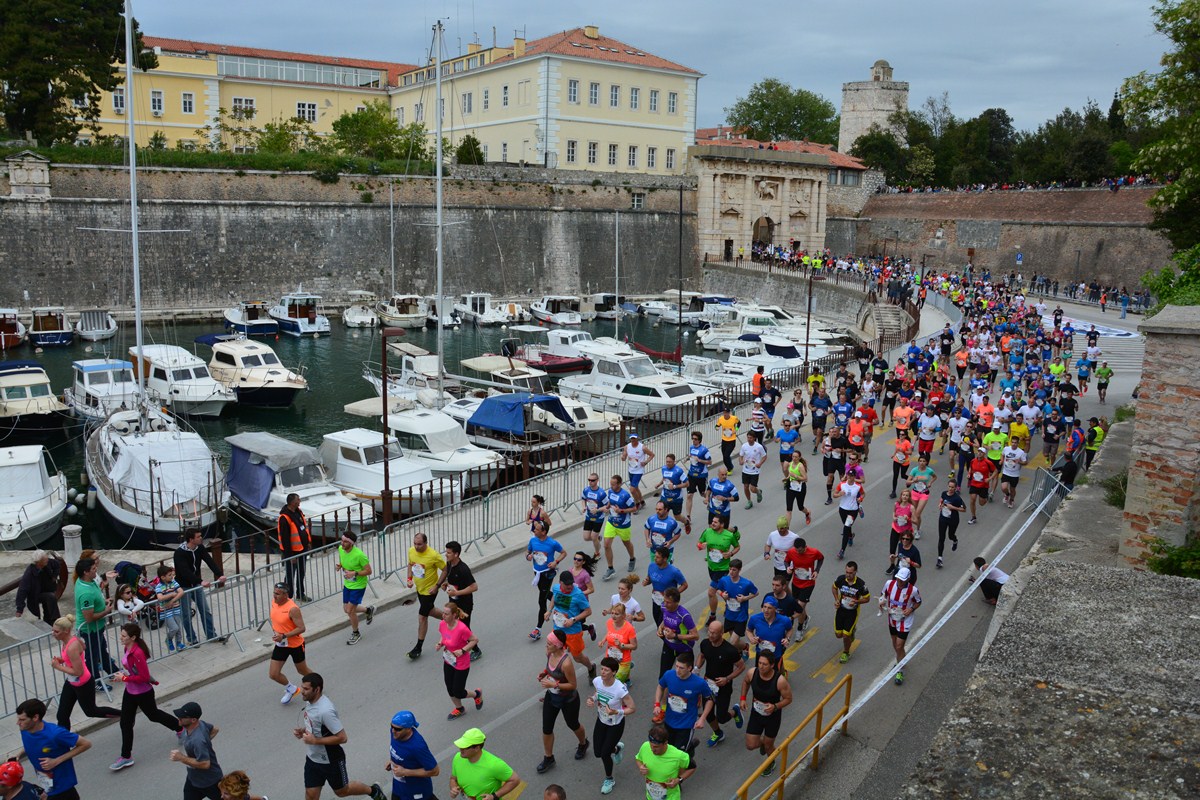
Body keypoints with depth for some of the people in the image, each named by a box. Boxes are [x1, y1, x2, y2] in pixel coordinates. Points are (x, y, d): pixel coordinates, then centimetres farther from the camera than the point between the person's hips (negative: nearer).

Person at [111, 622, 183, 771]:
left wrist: (124, 678, -24)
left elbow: (144, 677, -30)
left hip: (143, 693, -8)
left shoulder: (137, 654, -32)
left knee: (153, 715, 16)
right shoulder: (128, 648, -5)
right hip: (130, 691, 8)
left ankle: (180, 728, 41)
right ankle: (126, 756, 23)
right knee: (125, 723, 11)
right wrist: (125, 675, 7)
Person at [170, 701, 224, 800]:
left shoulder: (197, 740, -39)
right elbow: (215, 729, 5)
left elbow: (205, 764, -35)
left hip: (210, 781, -8)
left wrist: (181, 758, -30)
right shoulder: (199, 724, -13)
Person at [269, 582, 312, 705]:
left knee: (302, 670, 14)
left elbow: (301, 628, -28)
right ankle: (291, 689, 31)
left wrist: (283, 636, -33)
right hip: (280, 644, 6)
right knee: (273, 674, 4)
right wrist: (275, 632, 10)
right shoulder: (274, 602, -7)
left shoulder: (292, 609, -29)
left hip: (295, 645, -6)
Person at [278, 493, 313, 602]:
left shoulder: (298, 511, 3)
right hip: (292, 552, -9)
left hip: (302, 549, 9)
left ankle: (300, 594, 35)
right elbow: (285, 539, -23)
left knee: (301, 573, 20)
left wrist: (308, 542, 15)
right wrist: (290, 555, -20)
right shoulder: (284, 518, -24)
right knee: (290, 575, 3)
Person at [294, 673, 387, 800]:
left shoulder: (325, 711, -34)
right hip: (312, 758, 7)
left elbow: (342, 737, -30)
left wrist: (315, 740, -28)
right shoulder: (310, 701, -7)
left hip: (331, 761, -7)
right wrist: (302, 731, -5)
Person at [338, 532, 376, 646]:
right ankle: (368, 610, 41)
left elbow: (368, 571, -19)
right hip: (347, 584, 7)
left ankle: (356, 634, 24)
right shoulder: (340, 549, -10)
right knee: (346, 609, 15)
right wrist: (340, 565, -10)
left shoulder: (359, 554, -29)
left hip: (358, 586, -7)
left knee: (350, 611, -2)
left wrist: (354, 573, -31)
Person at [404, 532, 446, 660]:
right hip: (419, 588, 7)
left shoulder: (433, 555, -28)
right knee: (430, 610, 25)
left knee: (422, 618, -1)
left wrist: (437, 585, -19)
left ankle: (418, 648, 13)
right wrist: (409, 579, -2)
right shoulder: (411, 551, -9)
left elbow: (446, 569, -17)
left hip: (429, 591, -7)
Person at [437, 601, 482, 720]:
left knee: (458, 693, 6)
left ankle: (477, 694, 37)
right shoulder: (442, 624, -13)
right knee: (450, 690, 18)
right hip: (448, 662, 6)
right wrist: (440, 644, -11)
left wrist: (463, 650, -27)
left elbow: (475, 640, -18)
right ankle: (459, 709, 46)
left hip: (461, 665, -6)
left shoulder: (462, 628, -33)